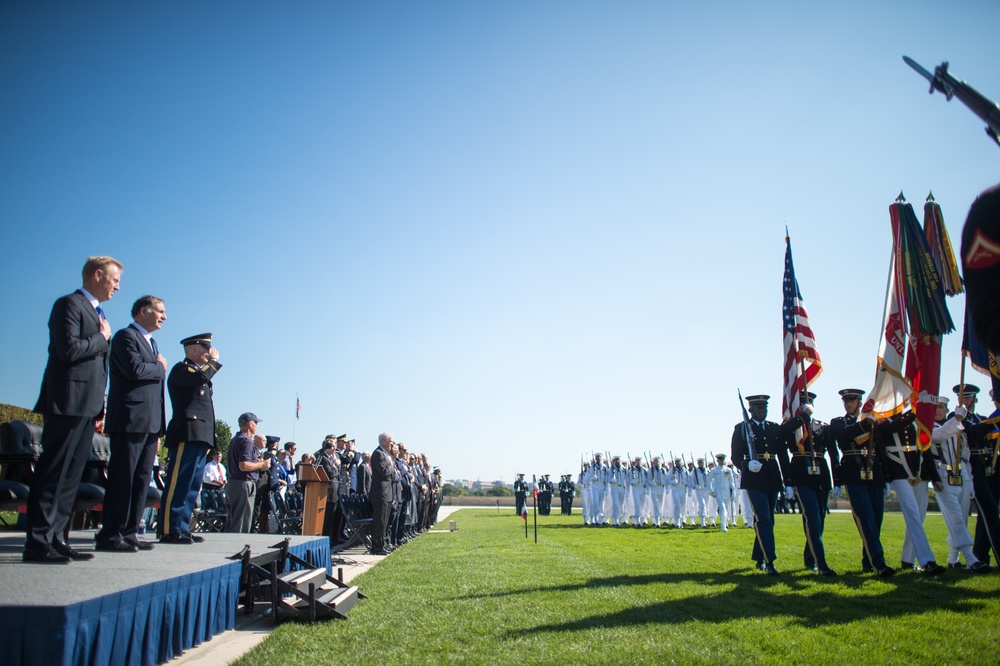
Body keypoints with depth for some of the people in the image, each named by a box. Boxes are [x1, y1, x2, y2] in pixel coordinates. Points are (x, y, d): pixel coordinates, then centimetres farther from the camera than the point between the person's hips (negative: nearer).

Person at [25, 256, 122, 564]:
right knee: (52, 474, -5)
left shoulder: (96, 312, 22)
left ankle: (54, 537, 15)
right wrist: (102, 338, -4)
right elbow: (69, 349, -20)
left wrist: (99, 408, 18)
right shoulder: (69, 304, -5)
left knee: (71, 476, 10)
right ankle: (37, 542, -1)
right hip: (68, 403, -9)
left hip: (87, 407, 9)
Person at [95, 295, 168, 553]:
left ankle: (128, 533, 14)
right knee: (122, 478, -6)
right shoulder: (126, 336, -3)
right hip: (130, 420, -9)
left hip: (149, 423, 9)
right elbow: (135, 369, -22)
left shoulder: (151, 343, 24)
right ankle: (109, 535, 0)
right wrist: (161, 367, -1)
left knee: (142, 479, 8)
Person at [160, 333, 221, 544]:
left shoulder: (197, 371, 27)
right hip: (187, 434, -10)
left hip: (200, 437, 10)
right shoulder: (181, 369, -2)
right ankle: (169, 530, -9)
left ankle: (182, 528, 12)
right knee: (178, 483, -10)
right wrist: (214, 361, -6)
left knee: (192, 485, 8)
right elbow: (201, 377, -23)